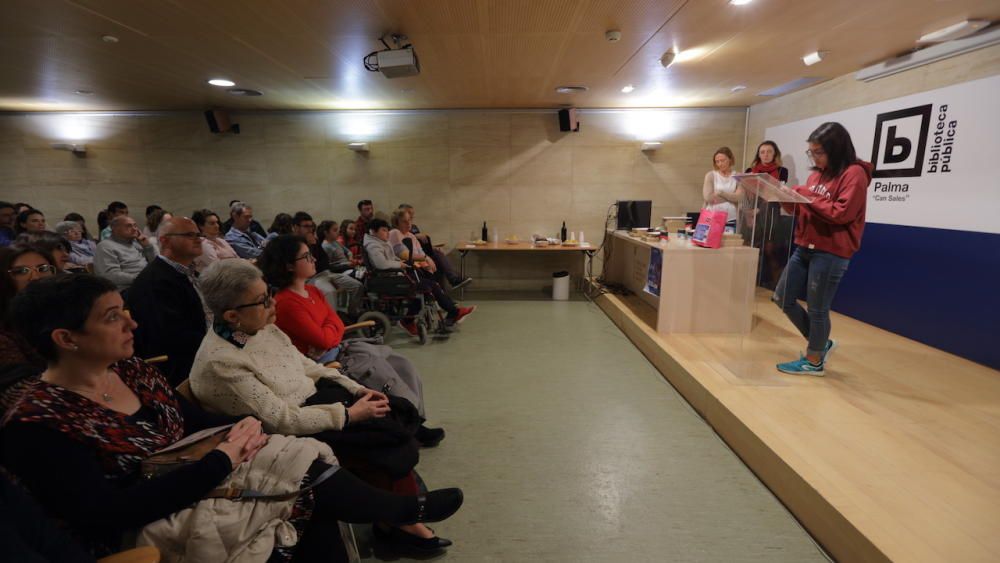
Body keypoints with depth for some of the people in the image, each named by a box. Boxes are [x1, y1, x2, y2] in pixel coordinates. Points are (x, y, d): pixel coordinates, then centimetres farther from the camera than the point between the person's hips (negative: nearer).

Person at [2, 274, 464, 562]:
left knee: (305, 468, -18)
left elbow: (195, 420, 10)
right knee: (308, 477, -19)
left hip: (194, 480, 7)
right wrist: (220, 461, -25)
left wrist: (239, 430, -12)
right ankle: (409, 511, 6)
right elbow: (111, 514, -26)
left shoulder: (131, 369, 3)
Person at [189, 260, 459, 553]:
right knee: (392, 439, -14)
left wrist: (358, 389, -1)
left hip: (316, 398, 8)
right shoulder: (220, 362, -24)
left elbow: (307, 366, 8)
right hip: (298, 434, -8)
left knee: (400, 412, -5)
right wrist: (349, 413, -20)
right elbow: (283, 420, -23)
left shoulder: (262, 327, 0)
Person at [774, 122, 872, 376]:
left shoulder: (854, 174, -10)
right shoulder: (817, 174, 14)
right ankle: (821, 343, 28)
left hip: (830, 253, -8)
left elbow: (841, 213, -19)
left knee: (817, 309, 2)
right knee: (783, 298, 11)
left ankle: (814, 361, 20)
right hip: (805, 248, 8)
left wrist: (806, 196, -17)